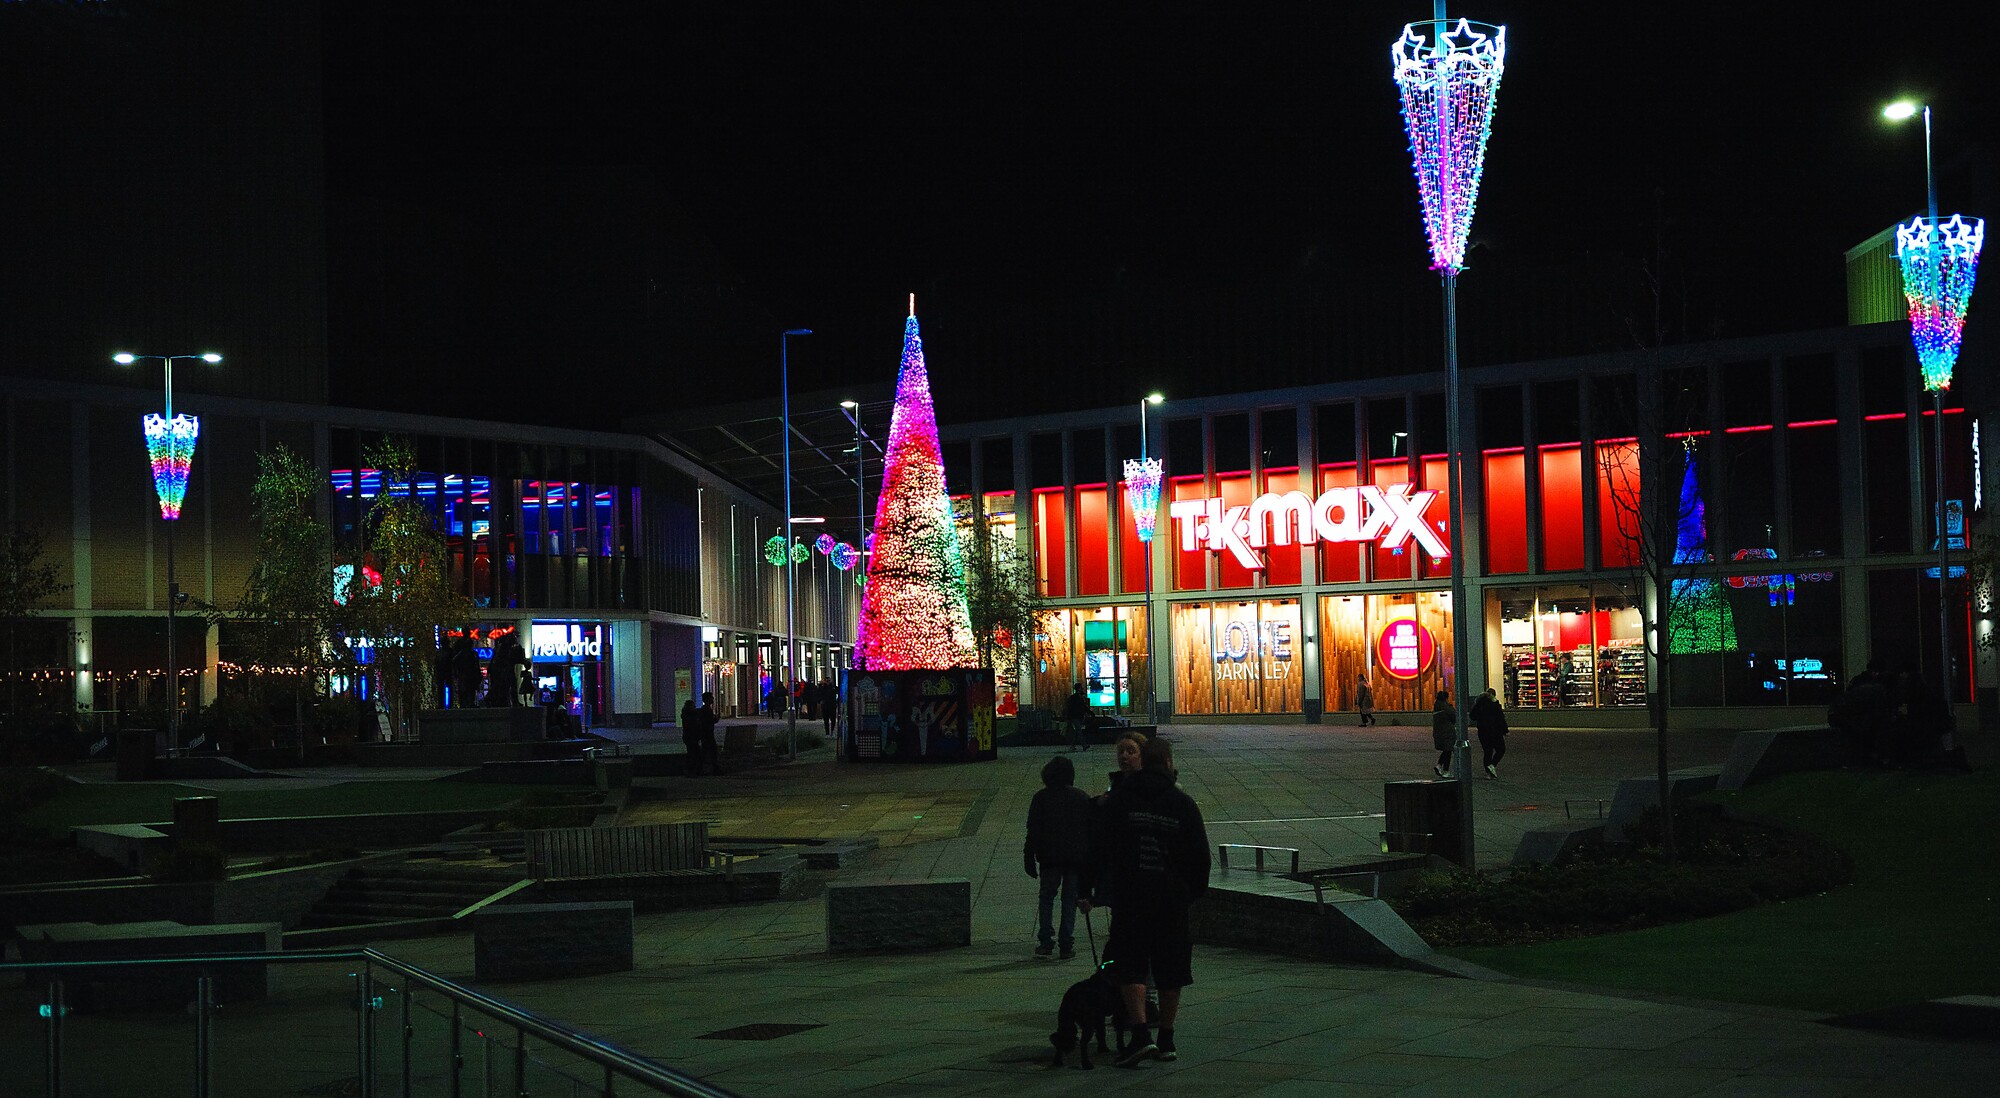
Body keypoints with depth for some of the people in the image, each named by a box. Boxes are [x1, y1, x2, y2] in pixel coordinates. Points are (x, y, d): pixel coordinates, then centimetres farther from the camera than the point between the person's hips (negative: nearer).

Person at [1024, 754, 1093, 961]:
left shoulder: (1041, 798, -3)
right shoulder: (1083, 798, 4)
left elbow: (1033, 832, -3)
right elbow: (1092, 829, 7)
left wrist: (1029, 858, 2)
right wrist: (1088, 859, 12)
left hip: (1050, 858, -2)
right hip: (1077, 857, 2)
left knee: (1047, 899, 10)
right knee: (1070, 900, 6)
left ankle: (1047, 943, 3)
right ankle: (1067, 945, 3)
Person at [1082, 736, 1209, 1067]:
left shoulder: (1119, 798, 1)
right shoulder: (1183, 804, 2)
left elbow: (1098, 847, 1)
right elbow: (1200, 856, 5)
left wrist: (1087, 887, 7)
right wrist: (1195, 891, 18)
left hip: (1128, 896, -1)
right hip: (1172, 898, 1)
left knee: (1130, 968, 2)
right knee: (1170, 970, 11)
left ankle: (1140, 1034, -13)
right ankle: (1166, 1040, 16)